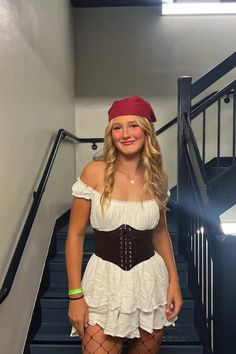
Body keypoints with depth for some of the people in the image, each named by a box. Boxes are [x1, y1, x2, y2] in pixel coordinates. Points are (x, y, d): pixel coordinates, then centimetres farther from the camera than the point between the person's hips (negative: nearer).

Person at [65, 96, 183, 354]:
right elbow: (75, 234, -7)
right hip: (105, 280, -3)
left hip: (149, 280, 3)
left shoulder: (157, 178, -1)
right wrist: (75, 295, -9)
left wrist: (173, 281, 4)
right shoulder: (95, 172, -11)